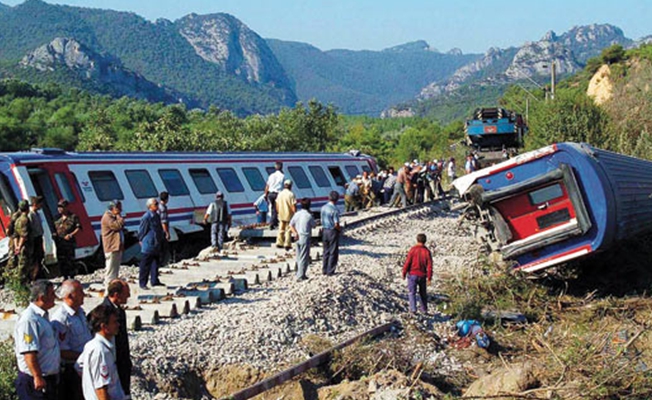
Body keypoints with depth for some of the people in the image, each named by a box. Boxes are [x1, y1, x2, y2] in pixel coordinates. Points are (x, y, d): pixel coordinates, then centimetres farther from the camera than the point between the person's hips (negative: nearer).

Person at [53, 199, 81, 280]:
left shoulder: (73, 217, -1)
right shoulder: (58, 218, 14)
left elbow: (79, 228, -5)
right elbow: (55, 228, 21)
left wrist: (71, 235, -17)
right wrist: (54, 234, 0)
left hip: (69, 242, -5)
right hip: (59, 243, 5)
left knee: (70, 262, -4)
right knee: (61, 262, 8)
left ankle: (71, 279, 3)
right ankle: (65, 278, 19)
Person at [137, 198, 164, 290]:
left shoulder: (156, 216, 11)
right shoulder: (146, 217, -17)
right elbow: (141, 231, -12)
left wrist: (160, 240, 19)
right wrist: (142, 241, -5)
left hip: (156, 245, 9)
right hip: (148, 245, -9)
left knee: (156, 263, 15)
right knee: (145, 265, -1)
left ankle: (154, 281, 24)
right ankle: (142, 283, 6)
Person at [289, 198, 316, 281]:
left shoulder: (297, 214, 2)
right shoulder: (309, 216, -15)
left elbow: (291, 225, 2)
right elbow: (314, 225, 0)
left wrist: (295, 233, -5)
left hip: (298, 237, 6)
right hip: (305, 238, -6)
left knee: (299, 257, 16)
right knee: (304, 258, -1)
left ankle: (299, 273, 24)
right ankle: (301, 276, -2)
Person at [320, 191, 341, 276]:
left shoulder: (323, 208, 0)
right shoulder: (335, 210, -20)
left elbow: (322, 220, 7)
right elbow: (336, 224, -20)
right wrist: (340, 229, -1)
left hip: (324, 230, 6)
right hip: (333, 231, -6)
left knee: (326, 251, 17)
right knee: (333, 252, 5)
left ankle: (324, 270, 21)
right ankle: (330, 271, 8)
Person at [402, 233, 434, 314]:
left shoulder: (413, 250, -11)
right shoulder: (427, 251, -4)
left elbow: (407, 262, -11)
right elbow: (429, 266, -5)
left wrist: (404, 273, 1)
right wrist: (429, 278, 1)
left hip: (412, 274, -3)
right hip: (422, 275, 3)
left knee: (412, 292, 2)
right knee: (422, 293, 16)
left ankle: (413, 308, -10)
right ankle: (424, 309, 23)